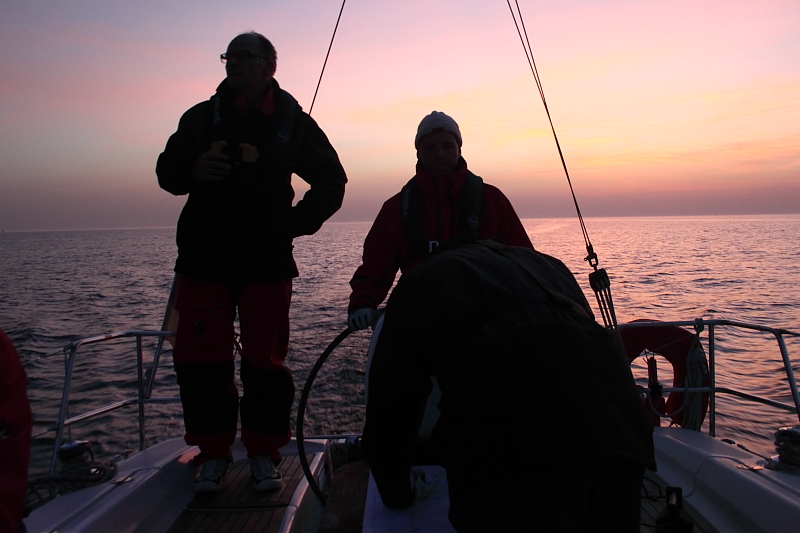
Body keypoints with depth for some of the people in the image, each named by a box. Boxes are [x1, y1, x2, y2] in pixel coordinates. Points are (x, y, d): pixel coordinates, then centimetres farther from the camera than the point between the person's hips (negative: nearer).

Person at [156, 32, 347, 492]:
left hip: (268, 262, -1)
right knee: (201, 360, 2)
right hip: (204, 259, 2)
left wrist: (297, 223, 2)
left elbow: (331, 182, 14)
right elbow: (167, 172, 14)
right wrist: (193, 170, -10)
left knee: (266, 361, 1)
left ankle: (264, 453, 18)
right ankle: (214, 452, 19)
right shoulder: (202, 116, 10)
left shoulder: (293, 121, 6)